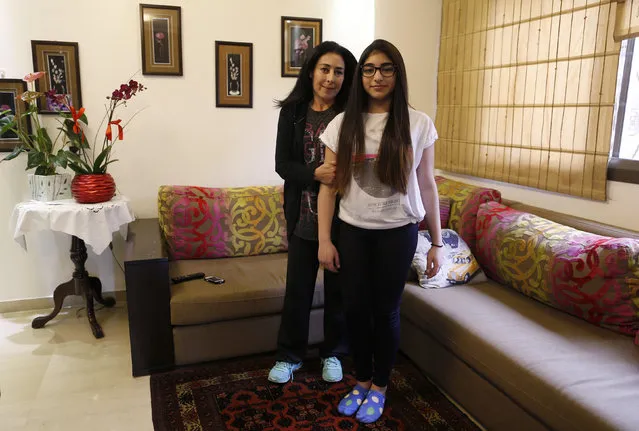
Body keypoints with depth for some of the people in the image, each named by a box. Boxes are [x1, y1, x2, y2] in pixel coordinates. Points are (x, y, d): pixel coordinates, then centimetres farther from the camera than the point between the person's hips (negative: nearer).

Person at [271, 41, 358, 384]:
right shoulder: (292, 111, -1)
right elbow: (282, 164, -4)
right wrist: (315, 174, -22)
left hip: (341, 217, -1)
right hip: (303, 216, 1)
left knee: (338, 288, 14)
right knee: (297, 289, 12)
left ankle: (333, 353, 36)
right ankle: (289, 355, 33)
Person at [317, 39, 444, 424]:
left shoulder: (418, 124, -5)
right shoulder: (342, 124, -2)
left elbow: (427, 185, 0)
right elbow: (329, 185, 0)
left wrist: (437, 242, 1)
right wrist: (324, 239, -3)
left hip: (398, 232, -1)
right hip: (353, 231, 2)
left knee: (386, 310, 9)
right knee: (355, 308, 9)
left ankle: (379, 386, 32)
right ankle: (362, 381, 34)